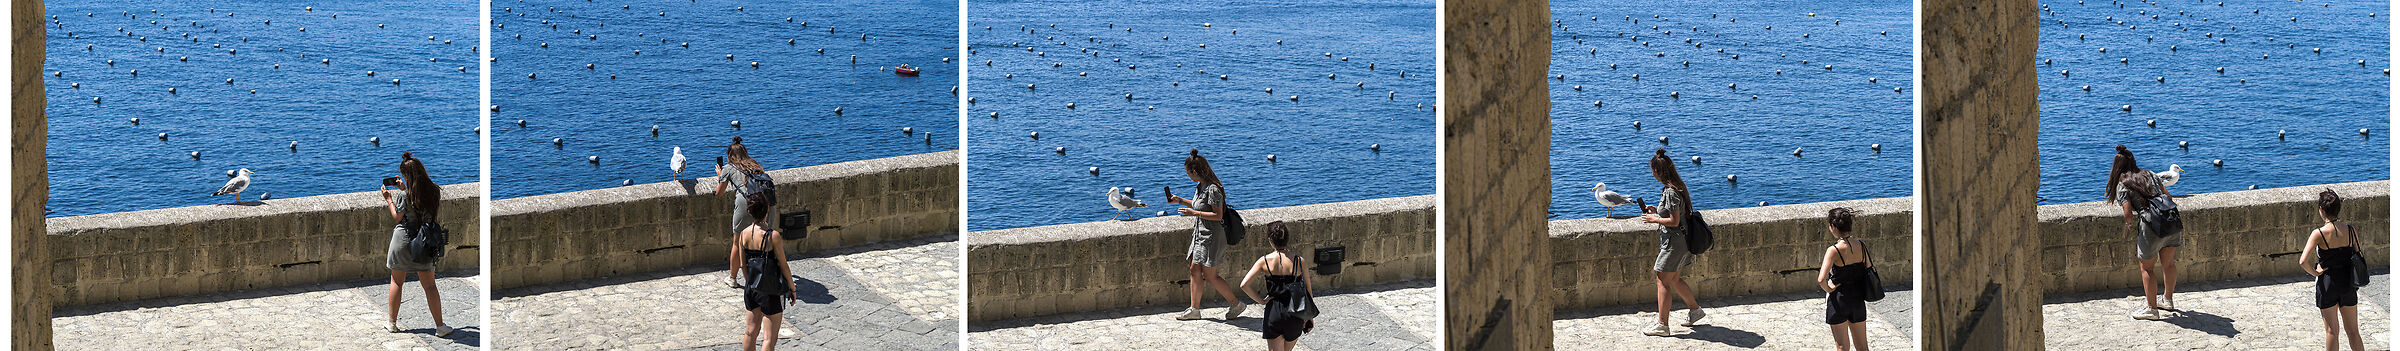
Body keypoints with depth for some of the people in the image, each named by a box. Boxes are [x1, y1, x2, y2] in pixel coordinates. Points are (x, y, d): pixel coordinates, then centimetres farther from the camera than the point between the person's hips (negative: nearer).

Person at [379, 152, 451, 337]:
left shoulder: (405, 195, -16)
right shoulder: (434, 192, -4)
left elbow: (397, 217, -5)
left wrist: (389, 199, 5)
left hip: (403, 240, -3)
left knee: (397, 282, 14)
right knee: (429, 285, 7)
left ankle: (391, 322, 22)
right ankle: (440, 326, 4)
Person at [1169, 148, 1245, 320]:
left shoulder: (1213, 189, -21)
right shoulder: (1201, 187, 8)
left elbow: (1218, 215, -23)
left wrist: (1194, 213, -23)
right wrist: (1180, 200, 21)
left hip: (1211, 237, -10)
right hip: (1200, 235, 10)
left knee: (1210, 276, -3)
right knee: (1195, 271, 10)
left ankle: (1236, 304, 9)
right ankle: (1194, 309, 17)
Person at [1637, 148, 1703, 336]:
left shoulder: (1670, 192, -22)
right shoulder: (1677, 187, 8)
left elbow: (1674, 221, -24)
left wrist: (1654, 219, -11)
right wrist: (1656, 210, 12)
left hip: (1674, 241, -10)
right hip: (1681, 241, 10)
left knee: (1663, 281, -4)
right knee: (1674, 279, 22)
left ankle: (1662, 325, -1)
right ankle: (1695, 310, 34)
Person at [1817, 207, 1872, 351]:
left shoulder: (1834, 250, -20)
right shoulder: (1861, 246, -3)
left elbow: (1821, 280, -28)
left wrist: (1828, 289, -10)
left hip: (1838, 301, -5)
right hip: (1858, 300, 5)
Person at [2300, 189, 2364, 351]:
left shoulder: (2319, 234, -17)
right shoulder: (2350, 231, -5)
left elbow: (2303, 261, -25)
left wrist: (2315, 272, -7)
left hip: (2327, 283, -3)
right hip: (2348, 283, 3)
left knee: (2332, 331, 8)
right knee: (2353, 331, 14)